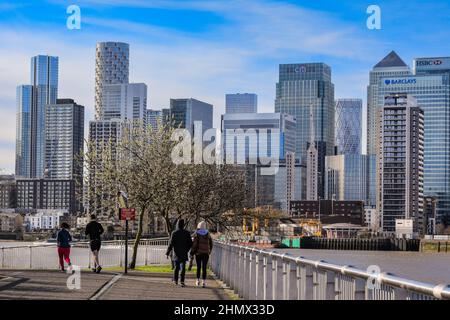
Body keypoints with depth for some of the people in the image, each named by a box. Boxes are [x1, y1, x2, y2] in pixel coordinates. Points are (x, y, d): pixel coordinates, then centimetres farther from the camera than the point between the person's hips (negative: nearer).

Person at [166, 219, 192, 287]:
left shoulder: (174, 233, -7)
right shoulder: (187, 233, -2)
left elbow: (171, 244, -9)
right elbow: (190, 243, 3)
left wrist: (168, 253, -3)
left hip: (176, 253, 0)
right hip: (184, 253, 0)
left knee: (176, 267, 14)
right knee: (183, 267, -2)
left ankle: (175, 280, 22)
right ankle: (182, 281, -13)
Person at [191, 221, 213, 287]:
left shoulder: (197, 234, -7)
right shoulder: (208, 234, 2)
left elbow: (195, 244, -10)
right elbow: (211, 244, 7)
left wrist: (192, 252, -1)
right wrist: (209, 251, 18)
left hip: (198, 252, -2)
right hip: (206, 253, 2)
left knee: (198, 267, 11)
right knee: (204, 268, 1)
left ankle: (198, 280, 12)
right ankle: (204, 281, -5)